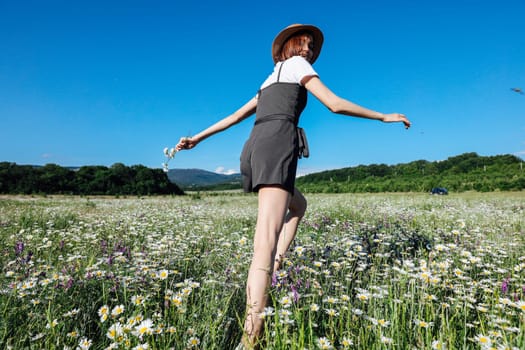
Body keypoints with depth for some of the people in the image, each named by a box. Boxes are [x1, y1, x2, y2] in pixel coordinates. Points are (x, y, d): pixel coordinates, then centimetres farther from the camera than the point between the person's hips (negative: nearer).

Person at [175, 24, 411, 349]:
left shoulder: (270, 80, 36)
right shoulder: (296, 65, 15)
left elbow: (235, 116, 33)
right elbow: (335, 104, 5)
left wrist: (198, 138, 36)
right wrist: (383, 116, 15)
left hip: (253, 151, 8)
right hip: (276, 149, -8)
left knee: (298, 206, 30)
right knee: (266, 243, -20)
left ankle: (273, 272, 12)